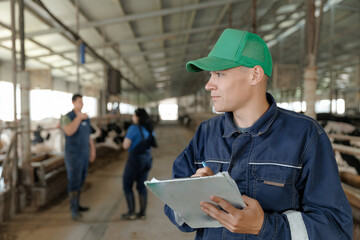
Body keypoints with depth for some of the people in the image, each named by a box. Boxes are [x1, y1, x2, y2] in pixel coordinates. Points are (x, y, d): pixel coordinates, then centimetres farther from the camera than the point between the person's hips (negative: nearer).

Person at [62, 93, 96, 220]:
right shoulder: (67, 117, -10)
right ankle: (74, 210, -6)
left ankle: (76, 205, 28)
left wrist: (92, 149, 14)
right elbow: (69, 131, -30)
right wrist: (79, 118, -32)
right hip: (73, 155, -7)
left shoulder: (85, 118, 11)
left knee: (80, 181, 14)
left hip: (84, 154, 7)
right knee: (74, 181, -10)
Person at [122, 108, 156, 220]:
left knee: (127, 185, 7)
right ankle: (142, 213, 16)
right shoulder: (150, 129, 8)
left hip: (135, 158, -7)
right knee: (142, 186, 13)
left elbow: (126, 145, -15)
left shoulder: (133, 128, -13)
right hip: (147, 158, 7)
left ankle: (131, 213, 7)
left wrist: (125, 141, 6)